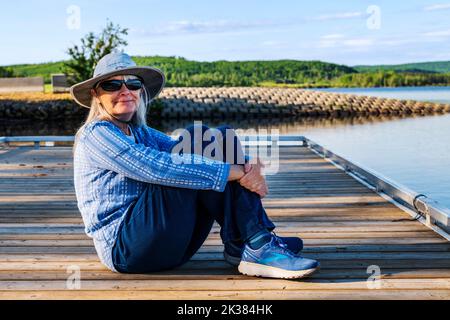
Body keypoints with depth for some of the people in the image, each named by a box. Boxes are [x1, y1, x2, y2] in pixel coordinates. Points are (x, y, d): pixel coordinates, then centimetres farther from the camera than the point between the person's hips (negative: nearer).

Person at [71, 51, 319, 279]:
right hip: (124, 250, -7)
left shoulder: (141, 132, 19)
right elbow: (158, 168, -21)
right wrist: (234, 172, -22)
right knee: (197, 138, -18)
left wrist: (244, 167, -16)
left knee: (222, 139, -4)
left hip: (168, 246, 8)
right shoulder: (96, 134, -7)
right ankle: (255, 247, -20)